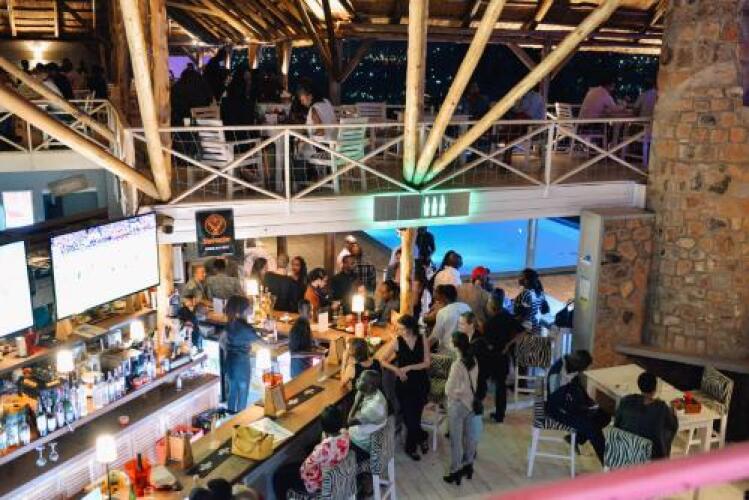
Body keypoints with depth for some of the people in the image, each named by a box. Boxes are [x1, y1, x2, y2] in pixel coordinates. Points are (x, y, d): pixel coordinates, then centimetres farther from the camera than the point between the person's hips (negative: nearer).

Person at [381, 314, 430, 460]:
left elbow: (427, 362, -7)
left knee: (414, 416, 3)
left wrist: (408, 367, -16)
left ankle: (410, 447, 29)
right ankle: (422, 437, 29)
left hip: (421, 383, 1)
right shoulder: (397, 342, -10)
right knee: (410, 416, -1)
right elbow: (383, 361, -5)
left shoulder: (422, 340, -7)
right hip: (404, 384, 0)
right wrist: (396, 370, -20)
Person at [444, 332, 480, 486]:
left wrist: (454, 393, -1)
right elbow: (473, 383, 5)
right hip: (471, 402, 7)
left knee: (456, 440, 7)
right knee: (470, 435, 19)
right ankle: (468, 466, 34)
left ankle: (456, 472, 17)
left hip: (458, 405, -7)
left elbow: (449, 390, -20)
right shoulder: (474, 360, -5)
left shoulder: (457, 365, -26)